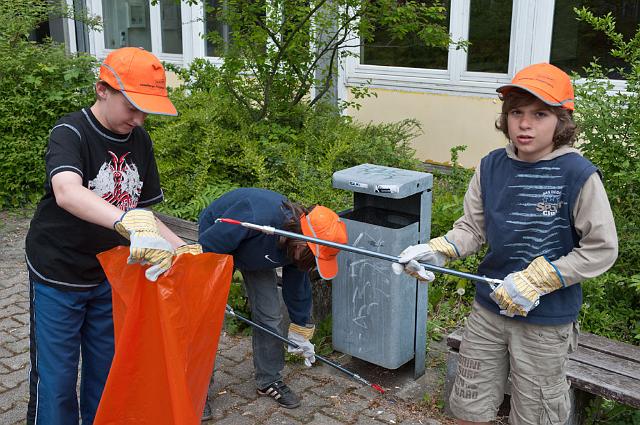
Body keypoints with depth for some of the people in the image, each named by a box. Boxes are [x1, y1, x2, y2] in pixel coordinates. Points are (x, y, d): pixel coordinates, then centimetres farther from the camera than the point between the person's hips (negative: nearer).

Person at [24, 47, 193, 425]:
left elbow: (141, 209, 4)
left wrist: (181, 247, -12)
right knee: (55, 379, 4)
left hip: (110, 276, 5)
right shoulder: (71, 132, -19)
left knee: (105, 372, 15)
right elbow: (67, 193, -41)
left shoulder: (139, 141, -1)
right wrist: (129, 223, -56)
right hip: (59, 279, -5)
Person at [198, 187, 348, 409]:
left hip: (256, 255, 5)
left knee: (270, 315, -1)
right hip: (217, 244, -5)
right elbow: (207, 245, -33)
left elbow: (297, 287, -4)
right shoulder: (258, 216, -45)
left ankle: (269, 381, 16)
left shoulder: (297, 243, -21)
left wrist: (300, 335, 6)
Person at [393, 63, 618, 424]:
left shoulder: (578, 175, -17)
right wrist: (434, 252, -16)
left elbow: (601, 250, -13)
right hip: (488, 309, 4)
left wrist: (535, 280, -18)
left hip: (546, 319, -4)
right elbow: (472, 228, 2)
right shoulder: (491, 167, -4)